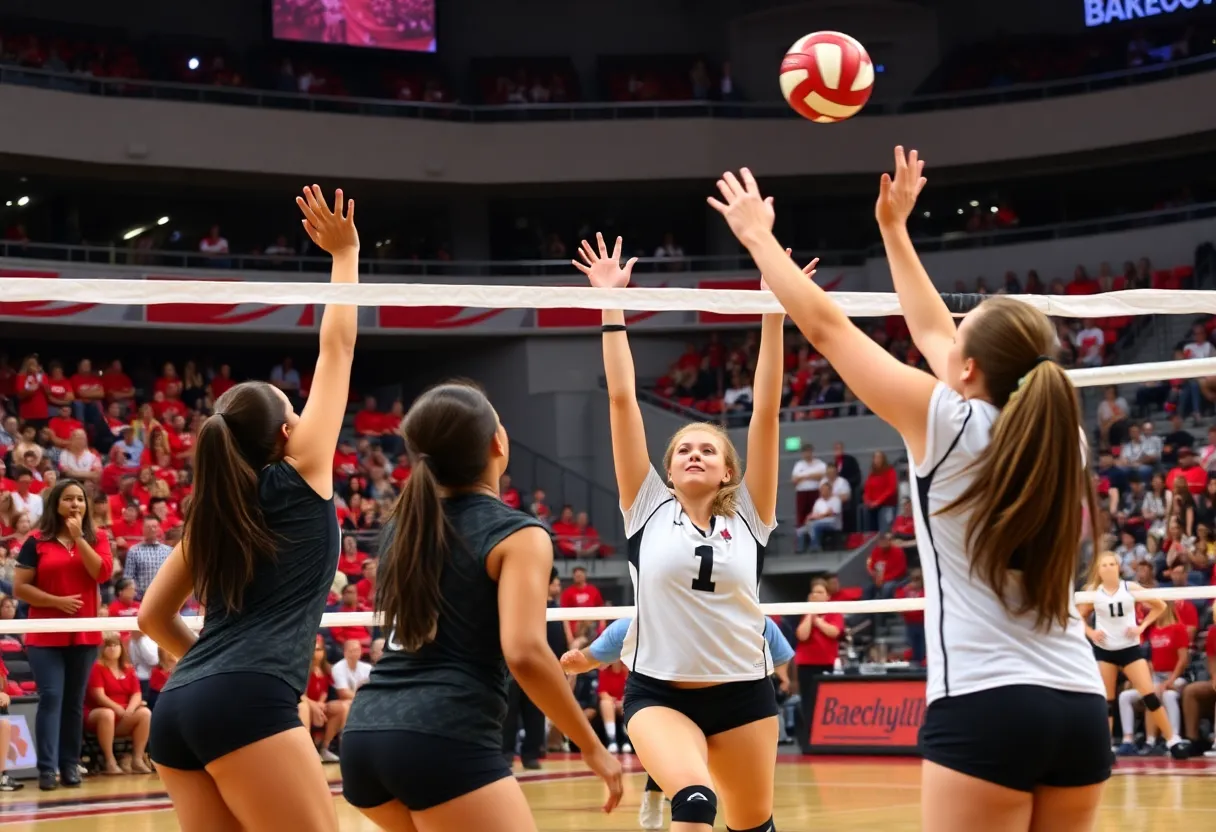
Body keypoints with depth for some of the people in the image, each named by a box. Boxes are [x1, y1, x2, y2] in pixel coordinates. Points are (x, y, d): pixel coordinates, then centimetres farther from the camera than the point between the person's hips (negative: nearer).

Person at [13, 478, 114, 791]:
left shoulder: (98, 539, 7)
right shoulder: (36, 542, 0)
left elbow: (102, 573, -10)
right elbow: (19, 588, -3)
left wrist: (78, 538, -13)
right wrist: (57, 601, -13)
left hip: (85, 634, 2)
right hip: (45, 635, -2)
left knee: (75, 702, 7)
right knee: (51, 698, -9)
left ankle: (70, 766, 12)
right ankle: (47, 768, -9)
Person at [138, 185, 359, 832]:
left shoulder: (211, 510, 20)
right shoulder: (299, 477, 5)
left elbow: (153, 615, 23)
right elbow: (336, 347, 11)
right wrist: (345, 253, 20)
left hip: (178, 707, 8)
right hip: (248, 705, -8)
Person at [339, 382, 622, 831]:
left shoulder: (404, 523, 15)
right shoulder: (518, 533, -4)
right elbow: (524, 652, -17)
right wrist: (592, 746, -8)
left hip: (365, 732, 8)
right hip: (444, 740, -7)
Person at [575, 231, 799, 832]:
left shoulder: (749, 517, 4)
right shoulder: (648, 509, 2)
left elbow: (765, 410, -2)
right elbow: (622, 399, 0)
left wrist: (774, 314, -6)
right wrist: (611, 305, -2)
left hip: (744, 693, 2)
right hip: (658, 692, -2)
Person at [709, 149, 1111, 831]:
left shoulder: (950, 424, -5)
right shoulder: (1059, 434, 11)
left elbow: (825, 325, 4)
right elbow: (932, 334, 25)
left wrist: (757, 234, 17)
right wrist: (895, 229, 34)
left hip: (985, 706, -6)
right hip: (1081, 707, 7)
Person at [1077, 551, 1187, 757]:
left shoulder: (1130, 588, -4)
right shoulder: (1093, 592, -1)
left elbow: (1160, 606, 3)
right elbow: (1078, 616, 9)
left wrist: (1142, 626, -5)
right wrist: (1091, 632, -7)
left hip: (1130, 648, -1)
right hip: (1104, 650, 1)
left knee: (1149, 695, -7)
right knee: (1106, 701, 1)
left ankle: (1173, 740, 0)